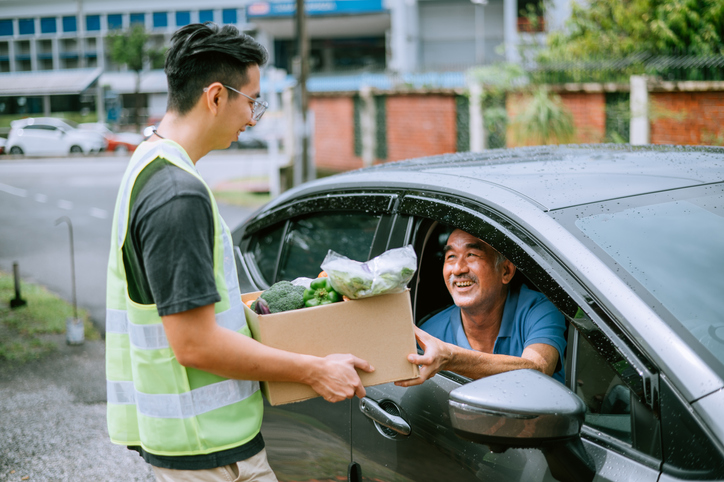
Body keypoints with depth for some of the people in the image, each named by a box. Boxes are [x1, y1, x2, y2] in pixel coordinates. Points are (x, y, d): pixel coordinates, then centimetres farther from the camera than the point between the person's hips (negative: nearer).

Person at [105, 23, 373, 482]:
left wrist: (240, 303, 24)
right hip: (207, 444, -10)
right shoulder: (178, 194, -24)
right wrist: (314, 371, -18)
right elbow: (194, 344, -25)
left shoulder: (147, 166, 9)